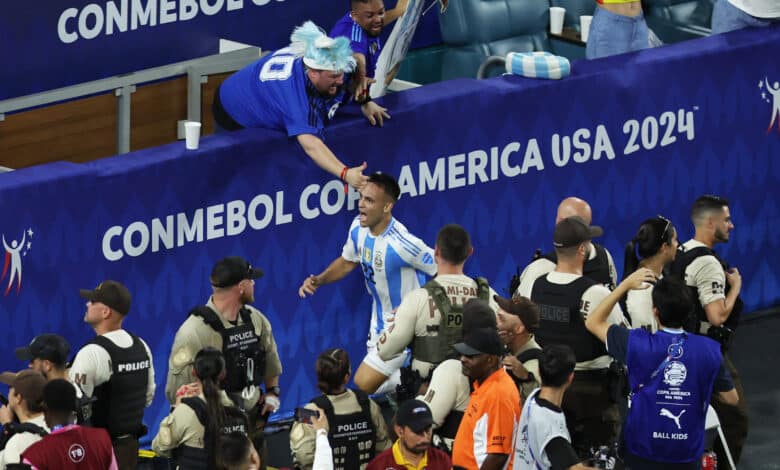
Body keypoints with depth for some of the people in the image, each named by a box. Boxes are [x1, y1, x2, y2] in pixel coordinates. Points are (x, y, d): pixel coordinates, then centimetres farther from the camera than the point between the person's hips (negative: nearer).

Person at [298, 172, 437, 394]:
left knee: (364, 384, -11)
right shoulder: (358, 228, -7)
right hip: (380, 322, 8)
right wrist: (317, 281, -1)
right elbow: (348, 262, 13)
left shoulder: (402, 244, -30)